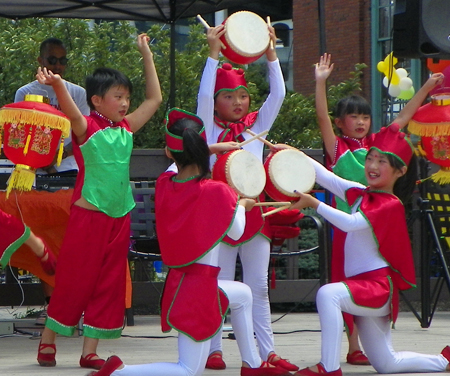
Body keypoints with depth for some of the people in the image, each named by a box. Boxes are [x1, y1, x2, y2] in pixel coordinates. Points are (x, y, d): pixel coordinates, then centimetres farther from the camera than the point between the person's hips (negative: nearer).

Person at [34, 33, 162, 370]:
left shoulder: (126, 128, 10)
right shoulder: (86, 128, -6)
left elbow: (155, 98, 18)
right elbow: (71, 111, -28)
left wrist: (147, 55, 15)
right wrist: (58, 86, -48)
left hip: (119, 218, 6)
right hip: (88, 216, -6)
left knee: (109, 285, 6)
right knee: (75, 280, -1)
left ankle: (90, 351, 11)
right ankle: (48, 342, 14)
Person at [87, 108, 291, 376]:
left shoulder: (164, 185, -3)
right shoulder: (217, 192, -18)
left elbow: (179, 164, 23)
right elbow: (236, 232, -3)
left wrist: (211, 149, 29)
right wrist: (242, 205, 16)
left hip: (177, 281, 8)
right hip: (201, 283, -8)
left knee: (242, 294, 34)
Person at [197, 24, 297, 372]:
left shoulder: (255, 127, 11)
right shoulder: (210, 130, 1)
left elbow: (278, 94, 4)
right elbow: (204, 94, -12)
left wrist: (271, 53, -3)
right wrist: (214, 53, -16)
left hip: (253, 211, 4)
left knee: (259, 288, 6)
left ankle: (268, 351, 7)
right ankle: (214, 350, 6)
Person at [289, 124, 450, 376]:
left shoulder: (391, 205, -13)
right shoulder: (361, 195, 11)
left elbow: (350, 223, -27)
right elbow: (326, 177, 5)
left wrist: (313, 203, -30)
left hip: (378, 287, -9)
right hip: (364, 287, 9)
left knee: (328, 294, -34)